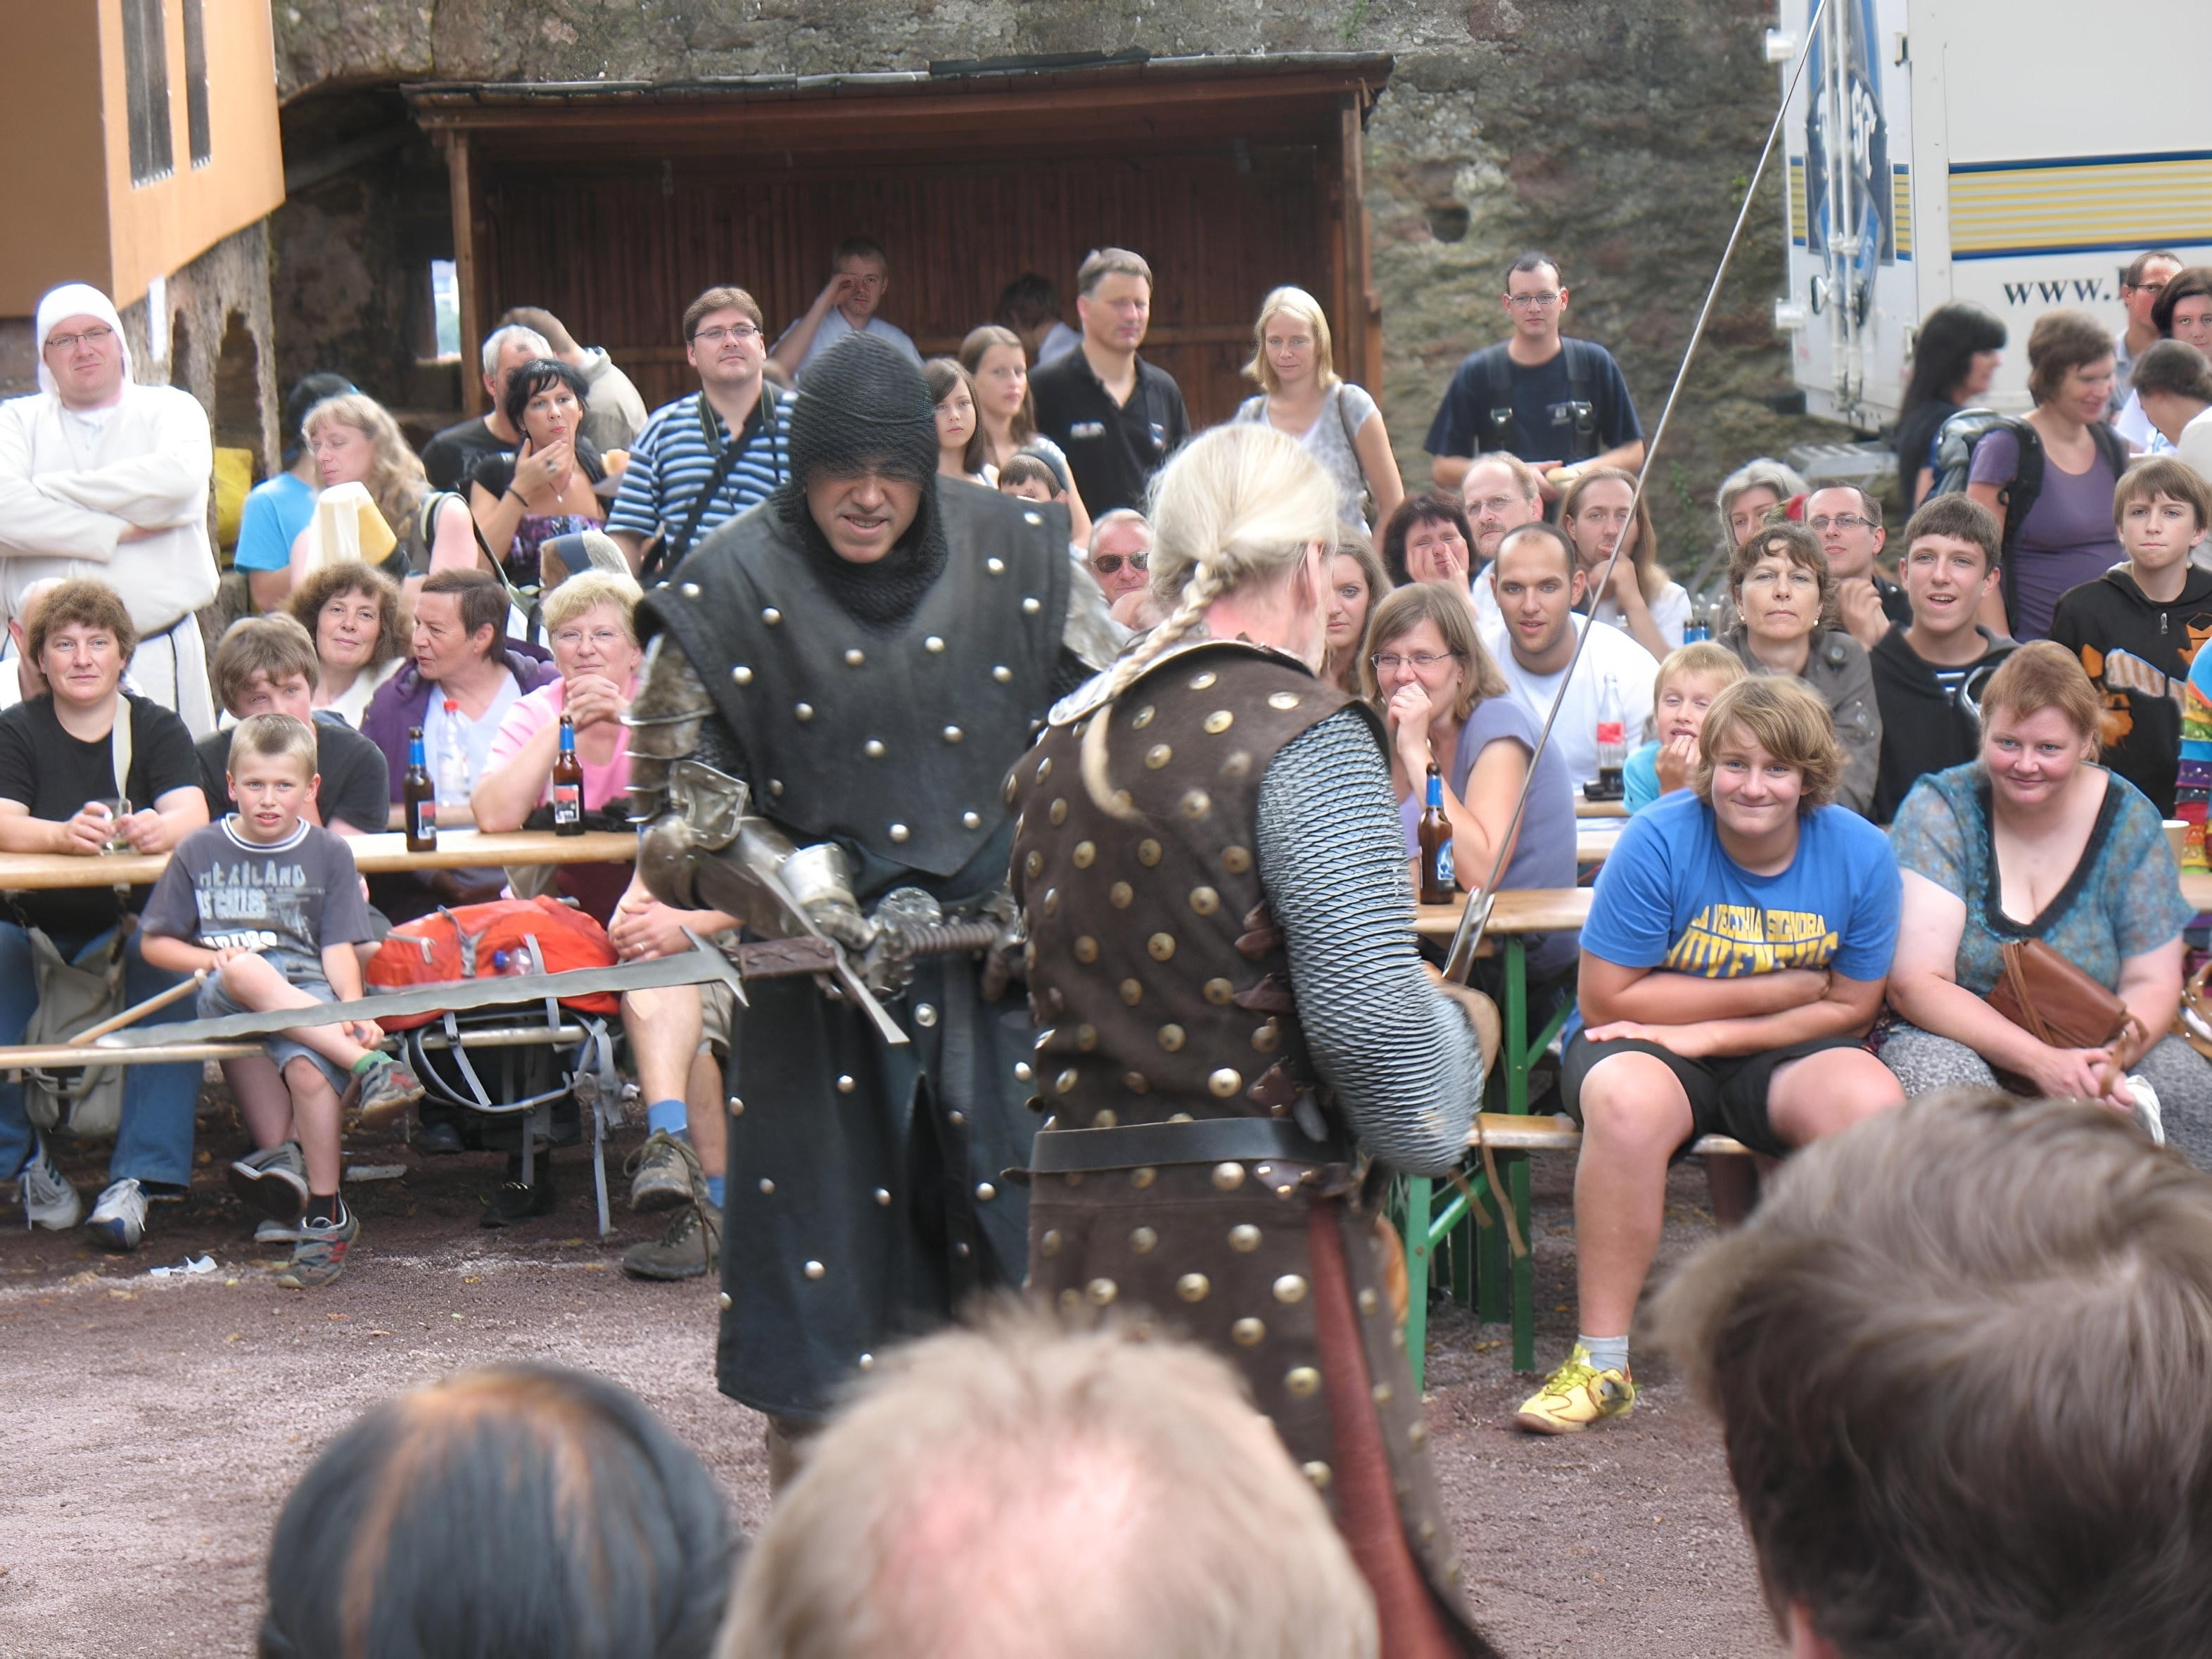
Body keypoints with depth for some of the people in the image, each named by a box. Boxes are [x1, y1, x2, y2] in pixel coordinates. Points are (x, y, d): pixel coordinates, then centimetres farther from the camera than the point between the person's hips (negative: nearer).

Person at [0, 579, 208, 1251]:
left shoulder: (158, 729, 4)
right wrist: (64, 834, -38)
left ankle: (136, 1179, -31)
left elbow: (193, 816, -12)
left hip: (132, 923, 0)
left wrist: (158, 830, -38)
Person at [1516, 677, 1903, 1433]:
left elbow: (1848, 1007, -2)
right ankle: (1602, 1363, -27)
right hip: (1646, 1047, -2)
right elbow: (1606, 999, -14)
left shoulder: (1861, 853, -6)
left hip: (1777, 1057, 2)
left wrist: (1709, 1033, -14)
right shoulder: (1658, 841, -15)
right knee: (1628, 1102, -38)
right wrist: (1768, 990, -12)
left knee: (1872, 1101, -30)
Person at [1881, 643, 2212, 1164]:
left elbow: (2151, 983, 1)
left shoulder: (2129, 821, 0)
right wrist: (2039, 1061, -28)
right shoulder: (1940, 810, -8)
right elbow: (1915, 984, -14)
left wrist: (2107, 1062, -23)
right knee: (1940, 1076, -37)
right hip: (1960, 1039, -2)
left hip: (2091, 1040, 2)